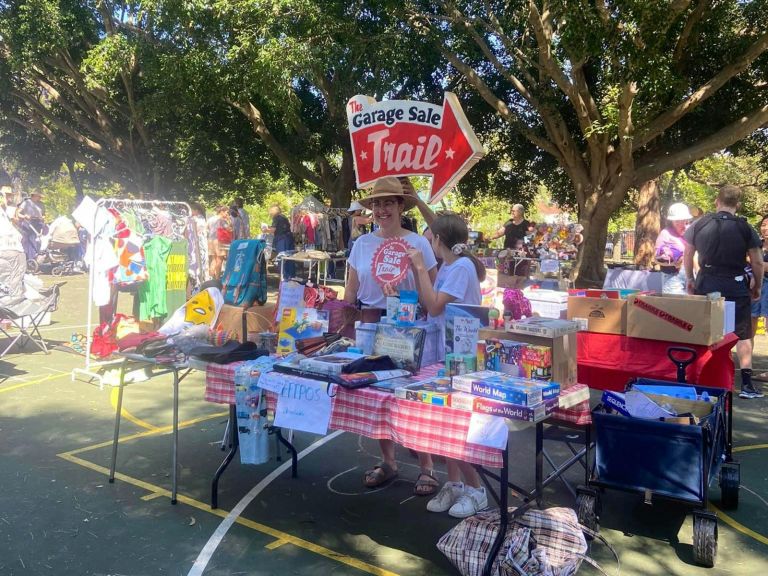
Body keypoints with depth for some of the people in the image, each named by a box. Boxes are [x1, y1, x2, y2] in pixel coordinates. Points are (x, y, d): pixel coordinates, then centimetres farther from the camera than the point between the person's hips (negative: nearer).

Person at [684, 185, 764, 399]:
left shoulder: (699, 225, 0)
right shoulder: (745, 228, -6)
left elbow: (688, 255, 7)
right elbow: (757, 263, -2)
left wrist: (689, 279, 19)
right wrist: (757, 286, 12)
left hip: (706, 284, 2)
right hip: (736, 286, -2)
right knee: (743, 335, 5)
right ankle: (747, 384, 5)